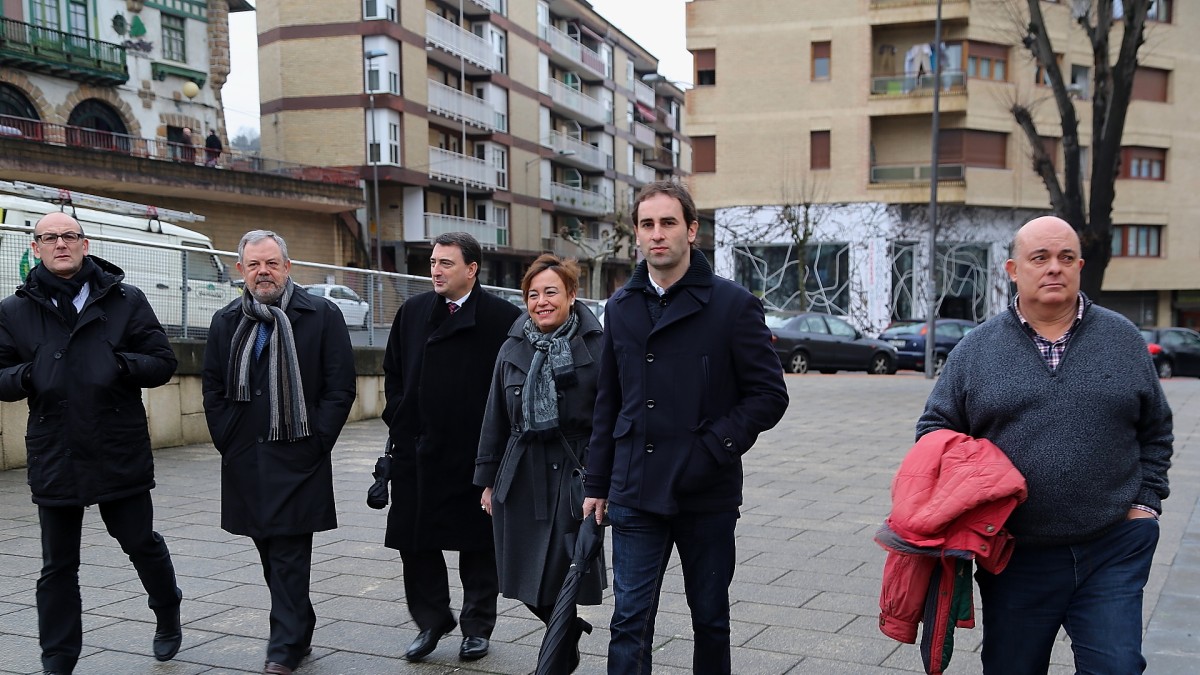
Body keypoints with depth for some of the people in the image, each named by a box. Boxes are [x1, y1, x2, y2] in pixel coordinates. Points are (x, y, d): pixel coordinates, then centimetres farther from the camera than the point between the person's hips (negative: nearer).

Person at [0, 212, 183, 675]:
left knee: (141, 543, 13)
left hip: (121, 454, -1)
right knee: (58, 567, 9)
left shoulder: (126, 300, 1)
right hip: (54, 459, 1)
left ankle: (168, 616, 40)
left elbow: (163, 363, 1)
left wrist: (122, 366, -19)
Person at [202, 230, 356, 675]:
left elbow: (340, 387, -4)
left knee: (289, 555, -4)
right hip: (245, 462, 5)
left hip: (298, 459, -4)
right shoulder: (226, 322, 11)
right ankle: (300, 629, 26)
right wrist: (227, 440, 4)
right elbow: (213, 390, 14)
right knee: (270, 553, 11)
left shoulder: (322, 316, -2)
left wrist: (316, 442, -9)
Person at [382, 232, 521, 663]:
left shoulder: (502, 317, -7)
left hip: (477, 453, -4)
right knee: (415, 540, 8)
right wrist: (399, 420, 6)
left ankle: (477, 626, 24)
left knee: (477, 543, 8)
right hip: (417, 449, 4)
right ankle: (431, 622, 25)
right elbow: (393, 371, 15)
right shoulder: (413, 311, 8)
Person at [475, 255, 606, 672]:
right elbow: (495, 418, 13)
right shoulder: (513, 348, 9)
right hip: (521, 476, 5)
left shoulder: (595, 345, -5)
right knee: (528, 578, 9)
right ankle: (570, 632, 36)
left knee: (563, 577, -2)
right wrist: (488, 480, 12)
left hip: (575, 473, -4)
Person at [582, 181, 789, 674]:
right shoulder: (621, 308, 8)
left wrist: (715, 449, -15)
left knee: (710, 618, 12)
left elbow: (769, 394, -5)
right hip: (635, 495, 3)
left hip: (707, 495, -2)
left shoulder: (732, 304, -5)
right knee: (630, 621, 2)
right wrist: (597, 485, 11)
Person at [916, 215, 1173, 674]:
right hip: (1016, 558, 0)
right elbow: (935, 430, 7)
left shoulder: (1123, 339, 6)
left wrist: (1145, 501, 3)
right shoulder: (975, 349, 3)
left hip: (1112, 552, 0)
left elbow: (1155, 432, 13)